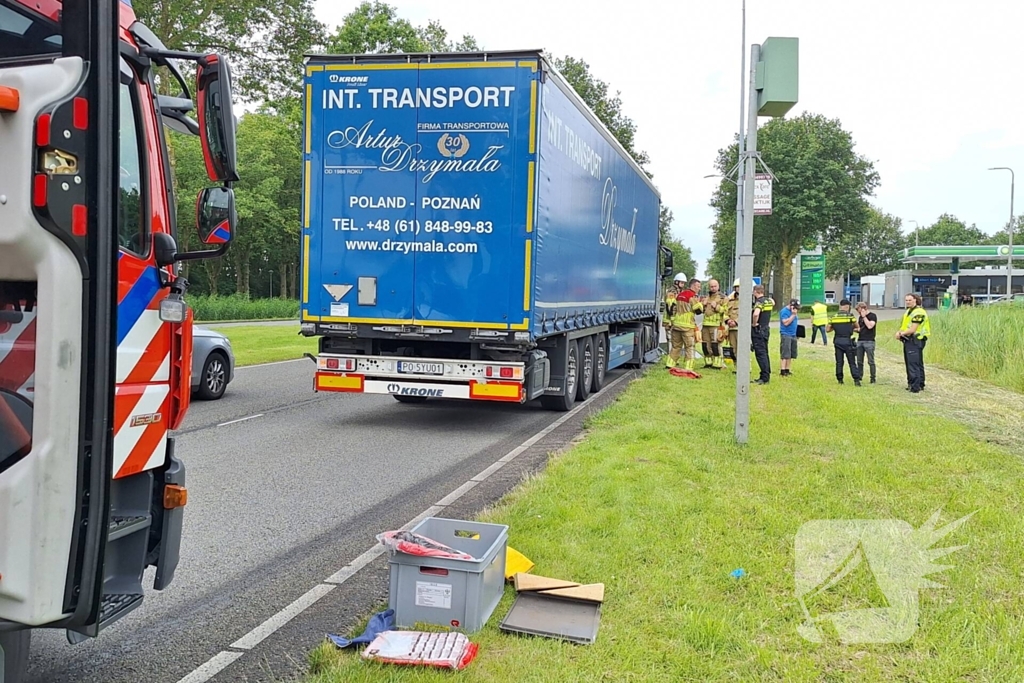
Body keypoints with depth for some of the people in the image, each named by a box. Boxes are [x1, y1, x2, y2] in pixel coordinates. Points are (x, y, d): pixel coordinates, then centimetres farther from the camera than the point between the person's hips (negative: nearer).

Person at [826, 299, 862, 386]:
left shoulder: (833, 317, 0)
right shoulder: (850, 316, -8)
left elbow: (828, 329, 4)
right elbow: (857, 327, 6)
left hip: (837, 341, 3)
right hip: (847, 341, -3)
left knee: (839, 361, 11)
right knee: (852, 362, 2)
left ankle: (840, 379, 13)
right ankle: (856, 380, -2)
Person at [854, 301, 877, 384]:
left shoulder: (872, 316, -5)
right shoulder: (860, 317, 15)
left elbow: (869, 326, -19)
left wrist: (864, 316, -12)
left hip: (869, 341, -7)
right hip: (860, 340, 7)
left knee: (871, 361, -3)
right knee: (859, 361, 8)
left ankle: (873, 379, 1)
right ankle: (859, 377, 16)